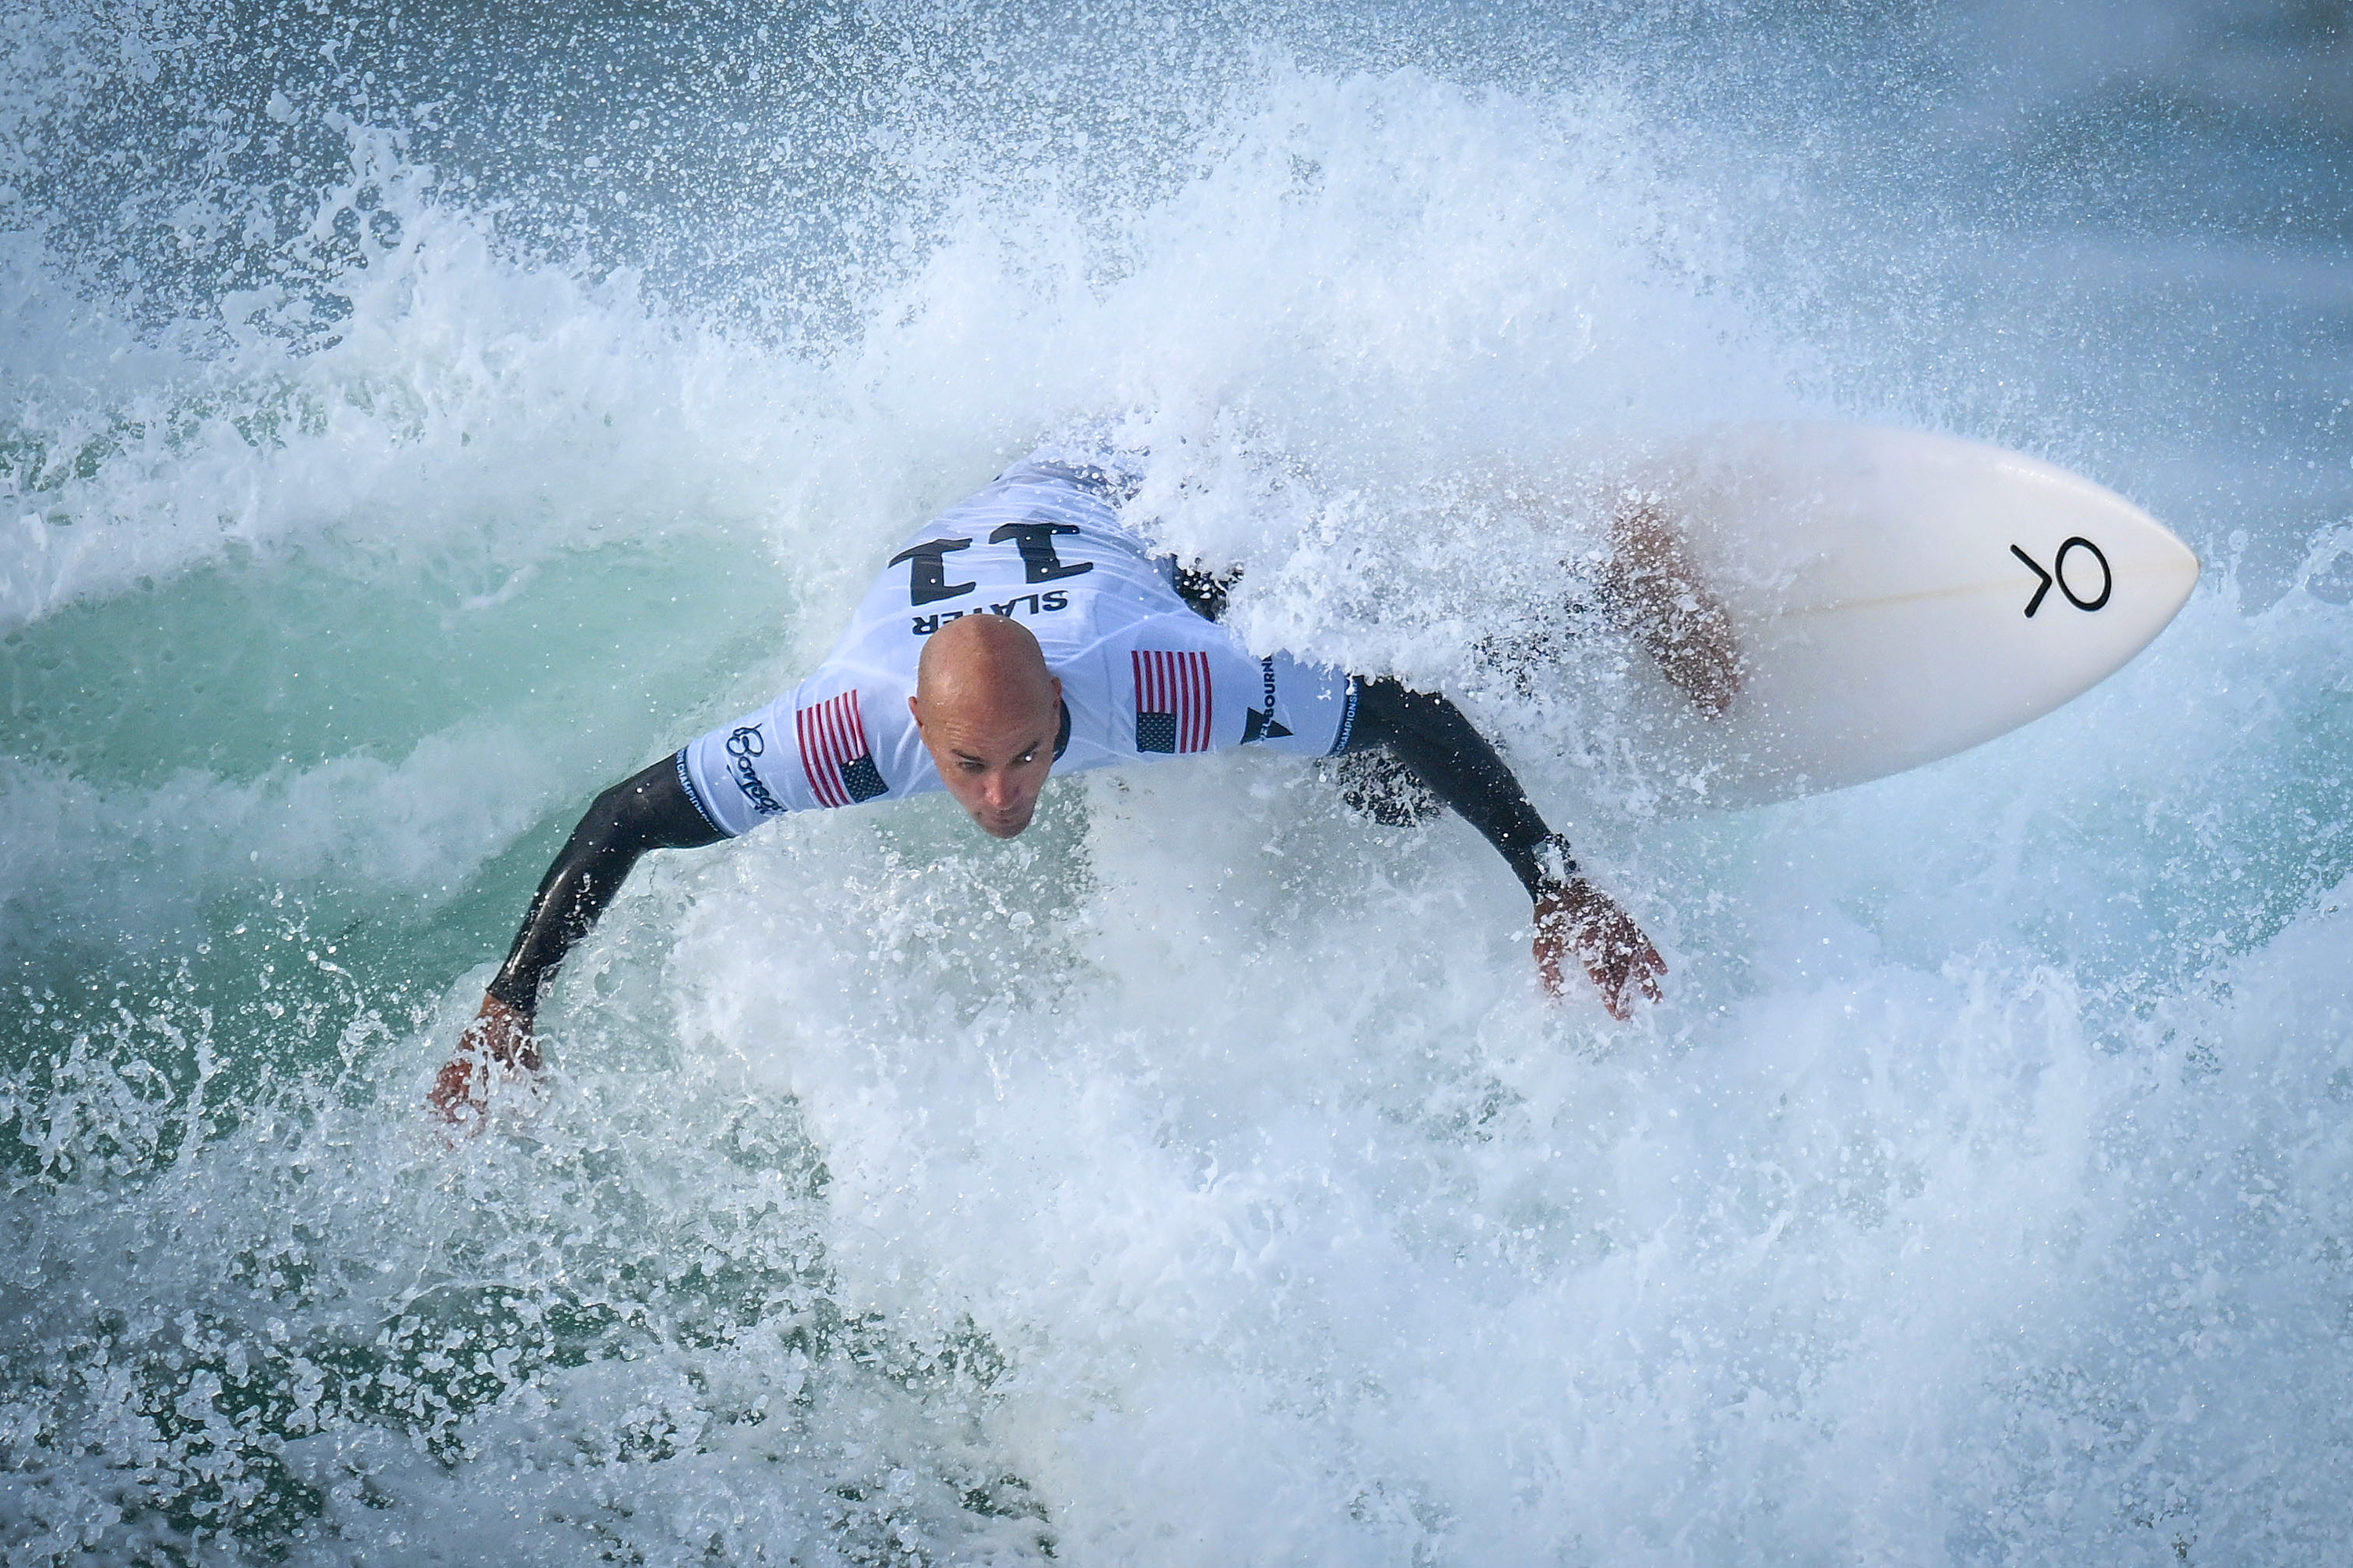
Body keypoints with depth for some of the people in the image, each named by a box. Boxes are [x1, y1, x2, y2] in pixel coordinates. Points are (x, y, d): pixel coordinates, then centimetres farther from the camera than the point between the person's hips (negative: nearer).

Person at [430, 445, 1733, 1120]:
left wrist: (1559, 897, -45)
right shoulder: (847, 731, -45)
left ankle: (1614, 562, 36)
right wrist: (509, 1008, -41)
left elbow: (1412, 724, -41)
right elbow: (623, 822, -35)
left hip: (1162, 511, -3)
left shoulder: (1155, 685, -48)